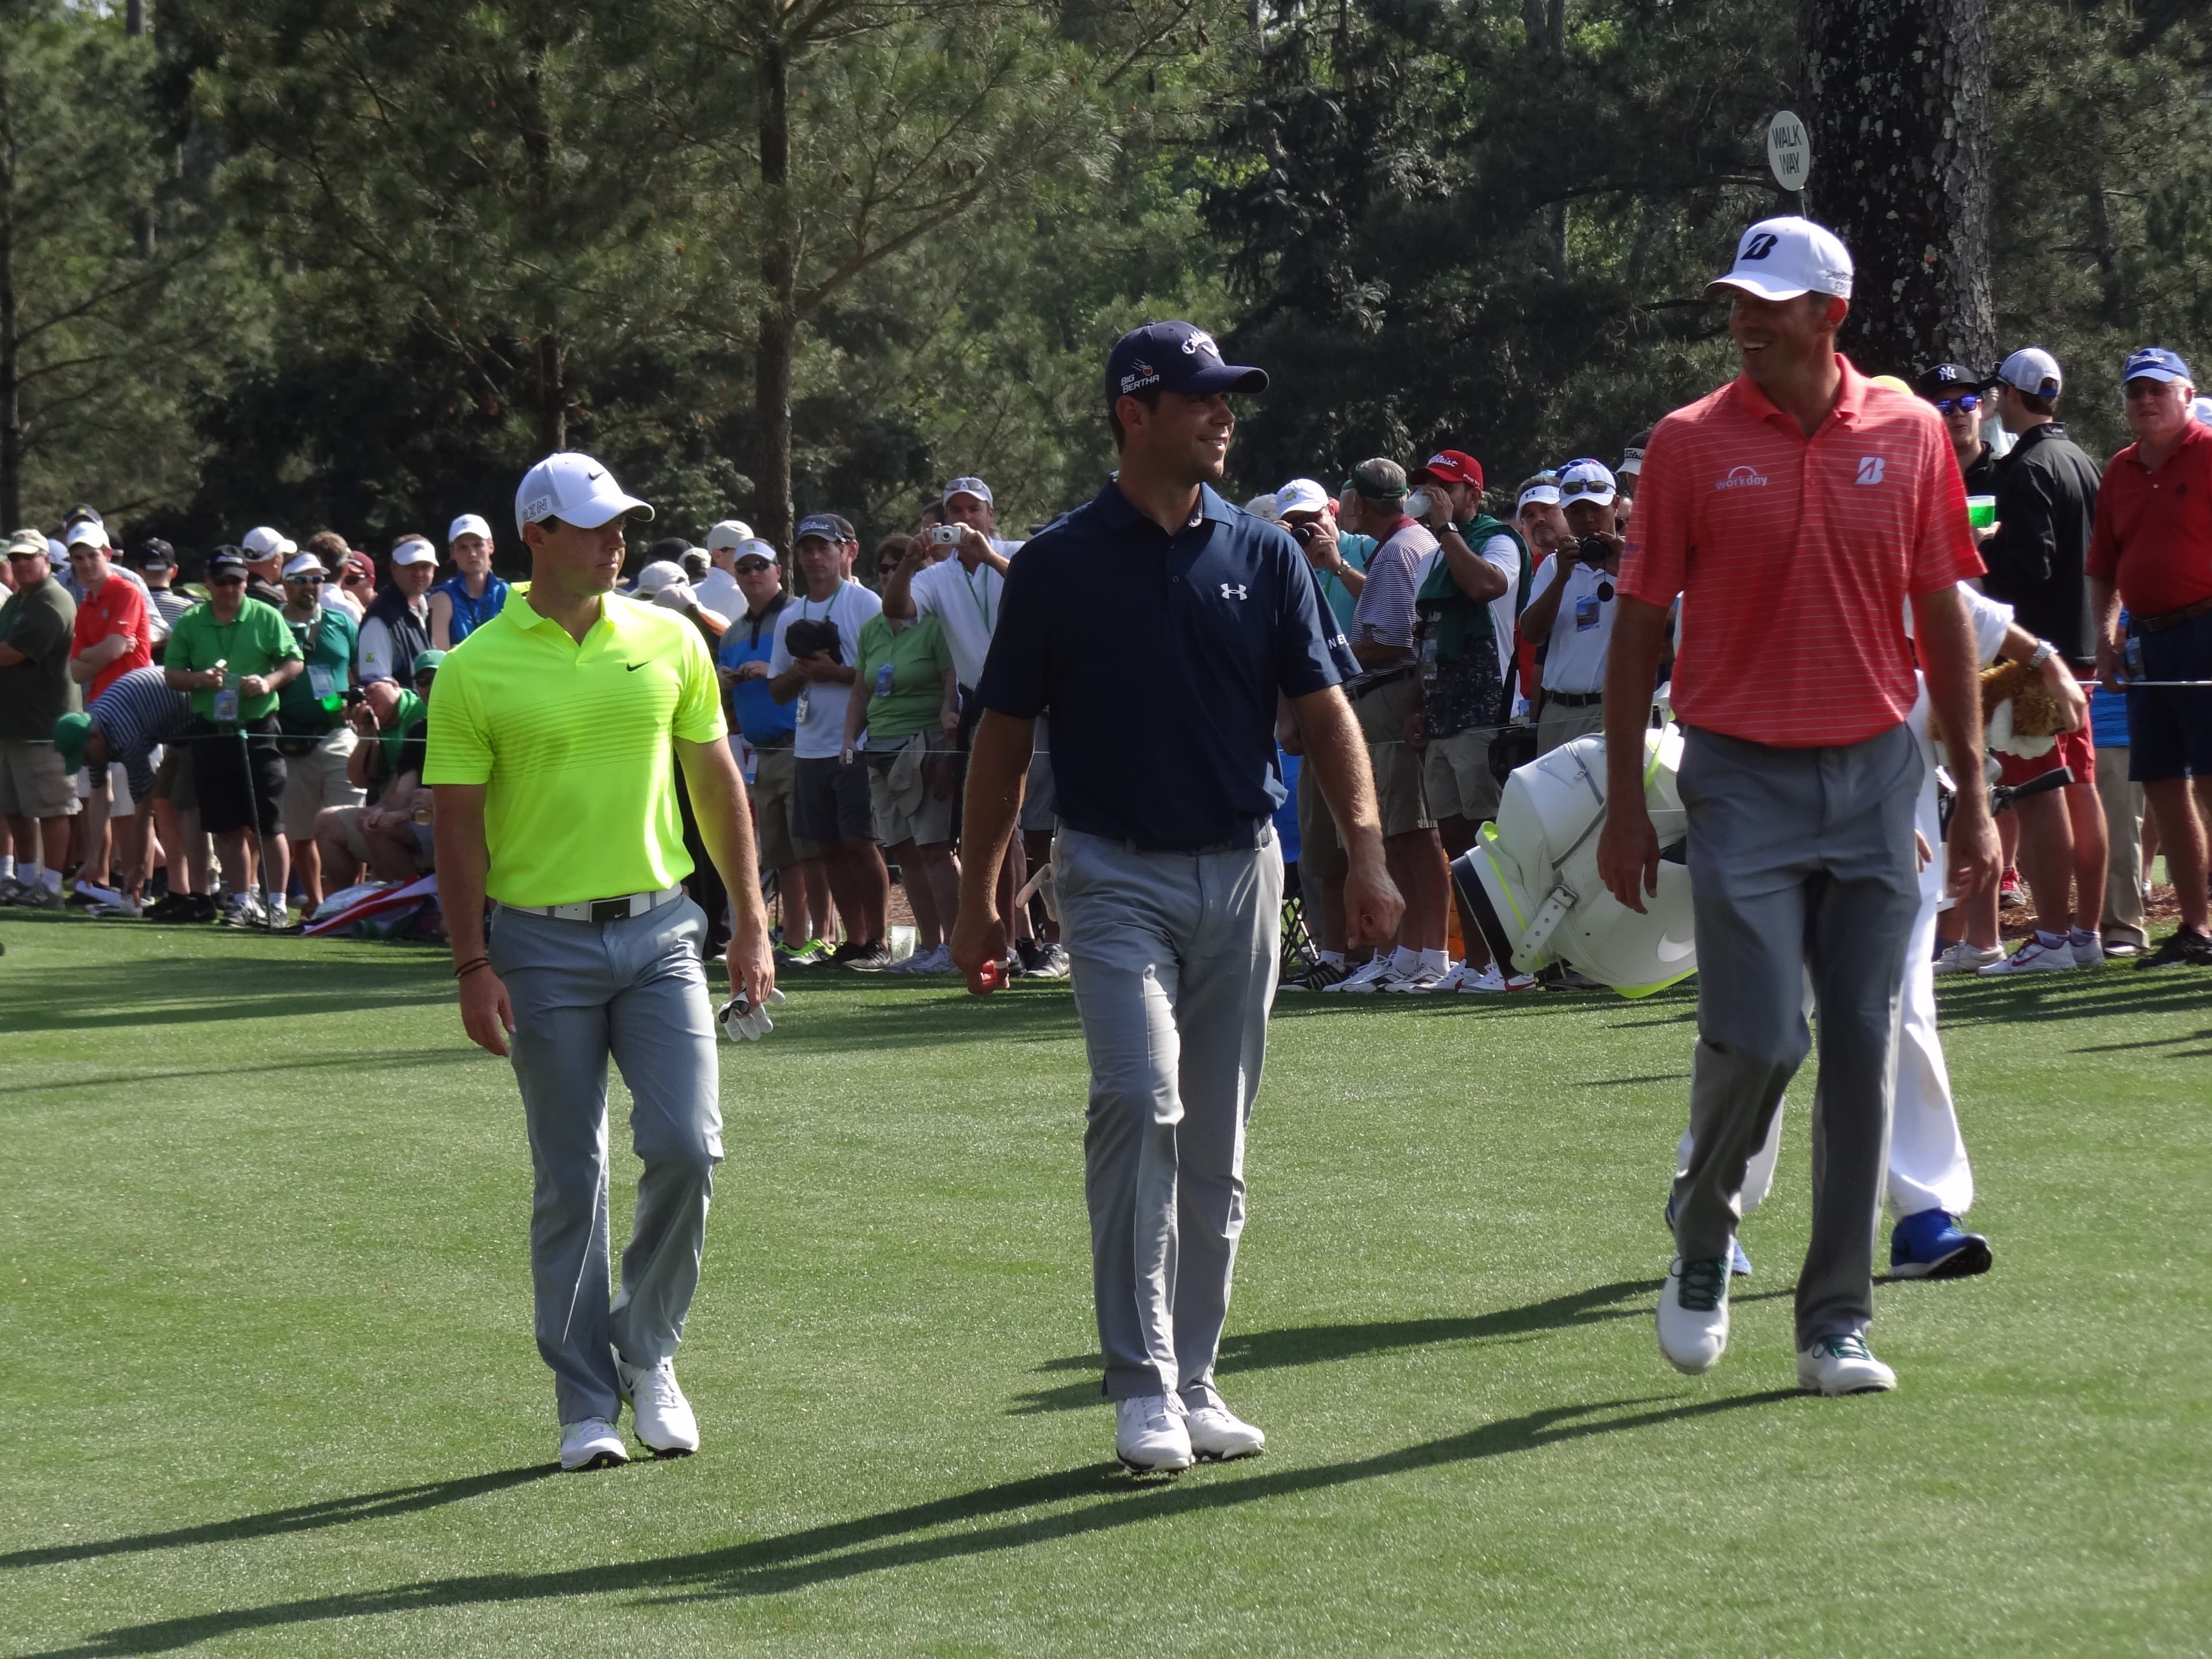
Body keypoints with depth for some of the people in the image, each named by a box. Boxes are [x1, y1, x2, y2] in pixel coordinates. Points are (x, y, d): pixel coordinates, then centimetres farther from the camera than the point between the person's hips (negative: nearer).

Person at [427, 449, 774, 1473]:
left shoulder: (670, 641, 4)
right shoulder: (476, 670, -4)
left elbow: (715, 782, 12)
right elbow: (459, 824, -2)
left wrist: (750, 924, 10)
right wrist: (472, 966, -8)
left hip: (660, 930, 2)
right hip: (544, 945, -2)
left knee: (686, 1148, -9)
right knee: (570, 1183, 2)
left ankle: (647, 1352, 13)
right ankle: (587, 1403, 12)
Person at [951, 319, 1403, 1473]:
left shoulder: (1262, 556, 7)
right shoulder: (1060, 565, -1)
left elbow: (1324, 710, 8)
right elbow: (1006, 733, 5)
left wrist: (1366, 853, -5)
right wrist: (978, 897, 4)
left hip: (1243, 870, 4)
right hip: (1116, 875, -4)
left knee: (1216, 1146, 7)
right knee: (1139, 1099, -21)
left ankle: (1193, 1380, 17)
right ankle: (1141, 1386, -18)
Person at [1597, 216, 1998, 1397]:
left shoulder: (1909, 435, 3)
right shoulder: (1691, 445, -1)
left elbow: (1943, 618, 9)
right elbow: (1639, 627, 2)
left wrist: (1972, 792, 7)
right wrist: (1624, 803, -2)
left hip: (1875, 775, 2)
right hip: (1744, 777, -2)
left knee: (1863, 1055, 2)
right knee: (1756, 1041, -11)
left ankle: (1837, 1322, 10)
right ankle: (1702, 1245, 16)